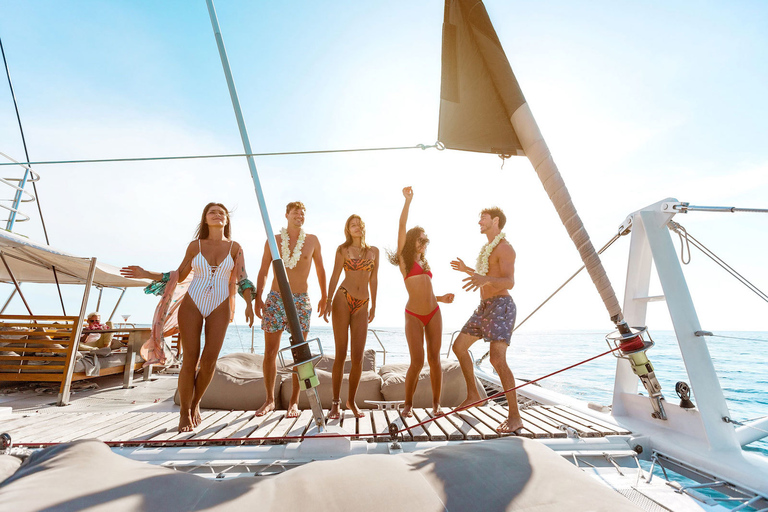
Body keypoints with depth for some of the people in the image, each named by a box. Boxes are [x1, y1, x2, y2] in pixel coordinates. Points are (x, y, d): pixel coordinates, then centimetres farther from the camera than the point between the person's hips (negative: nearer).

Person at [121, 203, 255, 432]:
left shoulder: (235, 247, 4)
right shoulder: (195, 246, 6)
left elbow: (243, 280, 1)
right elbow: (178, 276, 14)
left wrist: (249, 304, -10)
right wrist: (146, 274, 5)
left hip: (219, 308, 0)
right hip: (192, 305, 1)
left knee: (209, 360, -9)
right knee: (190, 360, -3)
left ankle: (195, 403, 19)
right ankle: (184, 413, 17)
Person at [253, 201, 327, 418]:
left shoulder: (312, 240, 5)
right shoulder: (273, 240, 5)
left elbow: (320, 269, 11)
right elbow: (263, 271, 8)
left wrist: (324, 296, 11)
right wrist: (258, 298, 0)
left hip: (301, 300, 0)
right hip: (274, 299, 1)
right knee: (270, 352, 5)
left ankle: (294, 402, 16)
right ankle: (269, 400, 21)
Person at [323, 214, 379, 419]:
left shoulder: (374, 251, 13)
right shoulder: (343, 249, 6)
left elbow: (373, 279, 14)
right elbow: (335, 276, 1)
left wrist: (373, 305, 14)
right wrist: (328, 301, -8)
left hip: (362, 306, 2)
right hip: (342, 300, -2)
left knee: (358, 357, 1)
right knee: (341, 354, 1)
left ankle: (351, 400, 21)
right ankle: (336, 402, 16)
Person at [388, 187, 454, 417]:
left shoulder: (425, 263, 19)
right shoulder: (404, 257, 3)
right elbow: (402, 226, -7)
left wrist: (442, 298, 3)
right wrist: (408, 200, -7)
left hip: (434, 313, 5)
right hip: (413, 316, -5)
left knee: (434, 359, 4)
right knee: (417, 361, -6)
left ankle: (436, 403, 17)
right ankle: (408, 403, 14)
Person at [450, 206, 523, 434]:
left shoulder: (505, 247, -11)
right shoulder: (488, 248, 19)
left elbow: (509, 283, -24)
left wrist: (485, 279, -44)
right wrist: (467, 269, 35)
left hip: (501, 307, -10)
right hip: (485, 307, 10)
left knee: (497, 359, -20)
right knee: (459, 346, 10)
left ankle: (515, 416, -7)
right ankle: (473, 394, 21)